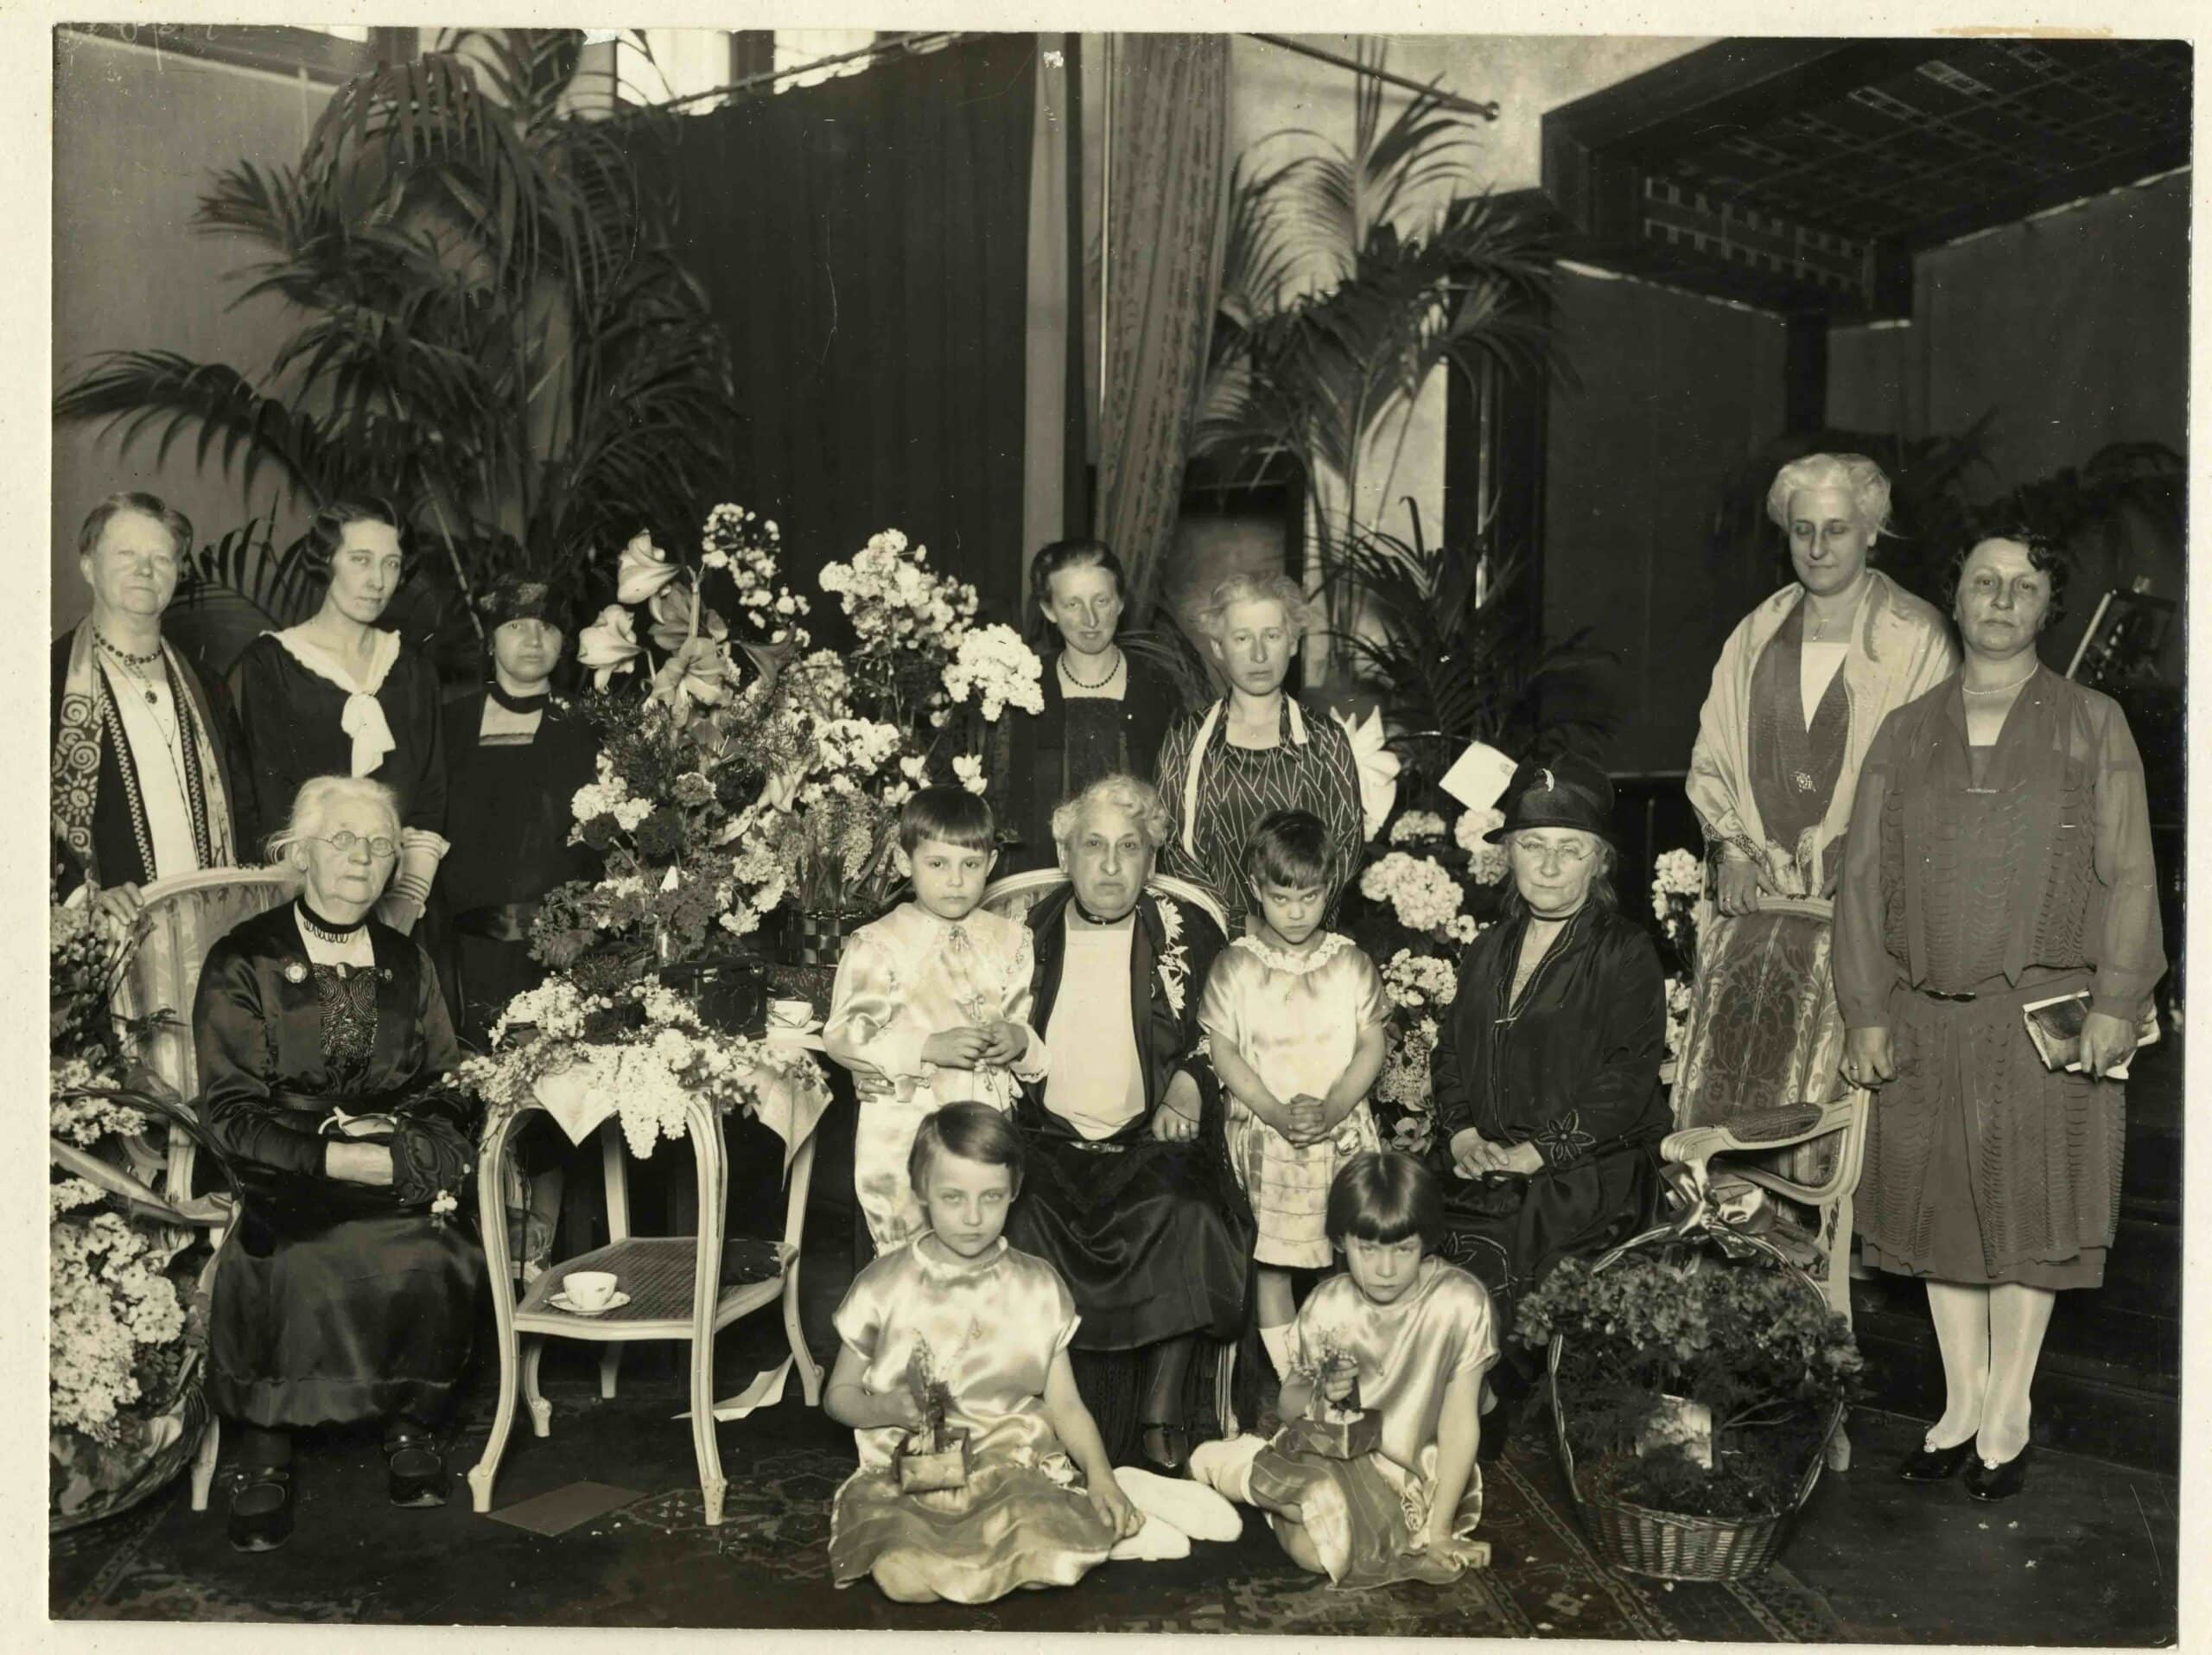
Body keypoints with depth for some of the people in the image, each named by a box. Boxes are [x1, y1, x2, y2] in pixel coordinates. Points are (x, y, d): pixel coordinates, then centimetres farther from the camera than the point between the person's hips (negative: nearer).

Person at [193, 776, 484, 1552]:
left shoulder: (407, 963, 15)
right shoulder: (243, 963, 2)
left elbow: (444, 1089, 14)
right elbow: (230, 1111, -4)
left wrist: (408, 1151, -8)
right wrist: (335, 1158, -16)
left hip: (400, 1177, 3)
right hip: (284, 1176, -2)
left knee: (435, 1256, -29)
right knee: (294, 1264, -34)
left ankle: (413, 1427, -6)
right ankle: (267, 1453, -14)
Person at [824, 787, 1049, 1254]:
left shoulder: (1010, 940, 9)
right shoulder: (877, 944, -5)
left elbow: (1026, 1020, 13)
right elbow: (843, 1036, -11)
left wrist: (1020, 1041, -11)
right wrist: (928, 1048, -21)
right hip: (903, 1132, -4)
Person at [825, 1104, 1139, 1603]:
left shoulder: (1038, 1287, 6)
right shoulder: (884, 1286, 2)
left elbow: (1064, 1403, 8)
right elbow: (839, 1394, 9)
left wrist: (1100, 1473, -9)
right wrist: (885, 1409, -13)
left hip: (1016, 1466, 1)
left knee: (1059, 1558, -28)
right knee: (904, 1576, -30)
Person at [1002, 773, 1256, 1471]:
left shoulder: (1185, 932, 6)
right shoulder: (1026, 932, 8)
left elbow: (1220, 1033, 12)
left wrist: (1187, 1087, -4)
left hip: (1151, 1138, -1)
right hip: (1047, 1137, 1)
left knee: (1184, 1215, -30)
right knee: (1024, 1217, -29)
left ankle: (1163, 1408, -12)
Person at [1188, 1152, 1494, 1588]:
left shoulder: (1460, 1302, -17)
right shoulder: (1325, 1307, -7)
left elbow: (1461, 1422, -12)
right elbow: (1290, 1405, 6)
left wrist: (1438, 1530, -12)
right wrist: (1321, 1394, -18)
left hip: (1413, 1471, -1)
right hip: (1331, 1456, 2)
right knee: (1317, 1552, -27)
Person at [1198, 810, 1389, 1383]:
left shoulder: (1351, 962, 2)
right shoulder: (1235, 966, -2)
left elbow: (1371, 1046, 0)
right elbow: (1223, 1052, -4)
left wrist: (1332, 1109, -15)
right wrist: (1277, 1113, -15)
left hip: (1344, 1134, 1)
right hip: (1264, 1136, 0)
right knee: (1271, 1262, 6)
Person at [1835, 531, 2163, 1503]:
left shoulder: (2092, 725, 4)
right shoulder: (1907, 733, 9)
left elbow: (2128, 875, 0)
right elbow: (1864, 877, 7)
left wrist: (2115, 1001, -9)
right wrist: (1866, 1013, 1)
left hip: (2045, 1015, -2)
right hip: (1927, 1018, 2)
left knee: (2027, 1213, 4)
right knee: (1940, 1208, 9)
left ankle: (2005, 1424, 18)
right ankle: (1959, 1410, 23)